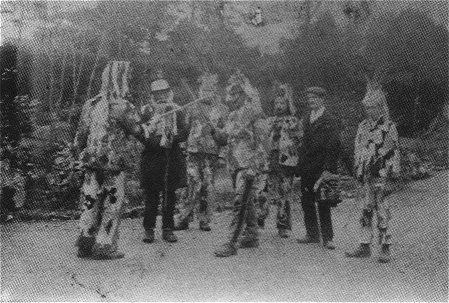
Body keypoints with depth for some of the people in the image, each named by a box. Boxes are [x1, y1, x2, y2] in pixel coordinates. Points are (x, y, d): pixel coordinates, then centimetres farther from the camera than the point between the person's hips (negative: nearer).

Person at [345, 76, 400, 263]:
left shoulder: (388, 127, -5)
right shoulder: (363, 126, 13)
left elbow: (394, 152, -5)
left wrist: (393, 173, -9)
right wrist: (358, 169, 10)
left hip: (381, 176, -6)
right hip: (366, 176, 6)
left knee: (382, 211, -3)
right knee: (365, 211, 9)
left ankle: (385, 249, 5)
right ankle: (365, 246, 17)